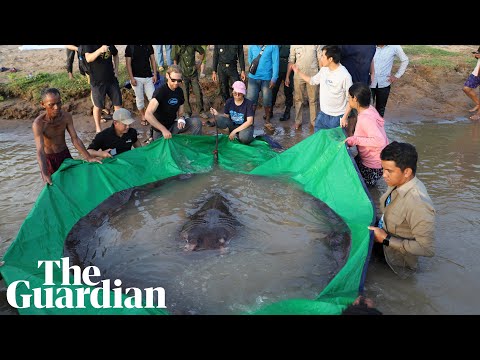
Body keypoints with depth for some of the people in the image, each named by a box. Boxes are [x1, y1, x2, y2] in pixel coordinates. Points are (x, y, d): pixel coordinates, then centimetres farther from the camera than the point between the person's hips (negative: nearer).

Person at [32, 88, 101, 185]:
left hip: (65, 153, 3)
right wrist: (44, 173, -49)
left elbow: (75, 139, -15)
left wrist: (89, 158, -25)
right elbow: (40, 151, -35)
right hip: (48, 158, -3)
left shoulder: (66, 116, -17)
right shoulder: (38, 123, -28)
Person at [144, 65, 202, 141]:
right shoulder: (160, 91, -20)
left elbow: (180, 112, 8)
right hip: (160, 129, -4)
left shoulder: (179, 91, 0)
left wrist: (181, 119, -17)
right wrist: (164, 130, -34)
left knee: (196, 122, -16)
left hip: (174, 124, 5)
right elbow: (148, 115, -31)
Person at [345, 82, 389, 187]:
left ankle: (369, 182, 13)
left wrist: (355, 140, -33)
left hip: (372, 167, -9)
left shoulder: (365, 119, -31)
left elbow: (380, 141, -40)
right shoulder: (369, 109, -2)